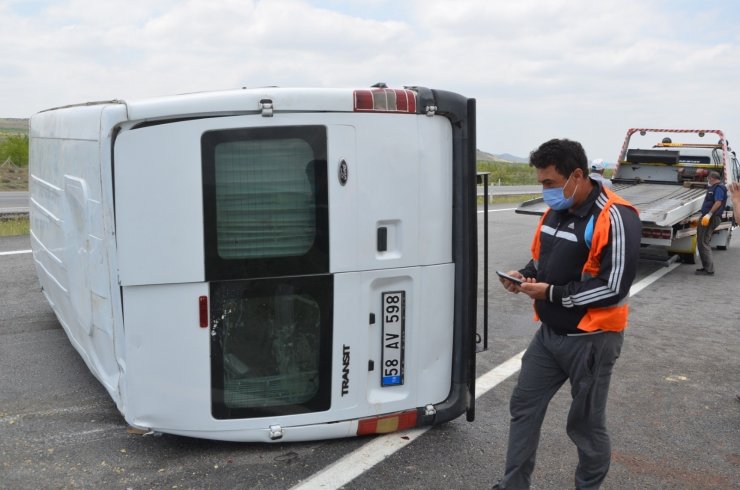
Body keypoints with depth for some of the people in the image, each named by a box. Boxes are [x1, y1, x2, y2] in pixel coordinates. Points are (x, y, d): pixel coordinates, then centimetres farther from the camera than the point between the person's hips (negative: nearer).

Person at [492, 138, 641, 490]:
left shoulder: (615, 218, -20)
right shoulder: (555, 211, 6)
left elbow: (614, 286, -23)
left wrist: (553, 293, -21)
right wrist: (525, 275, -2)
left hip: (591, 340, -8)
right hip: (549, 333, 8)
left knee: (585, 423, 8)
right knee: (524, 406, 13)